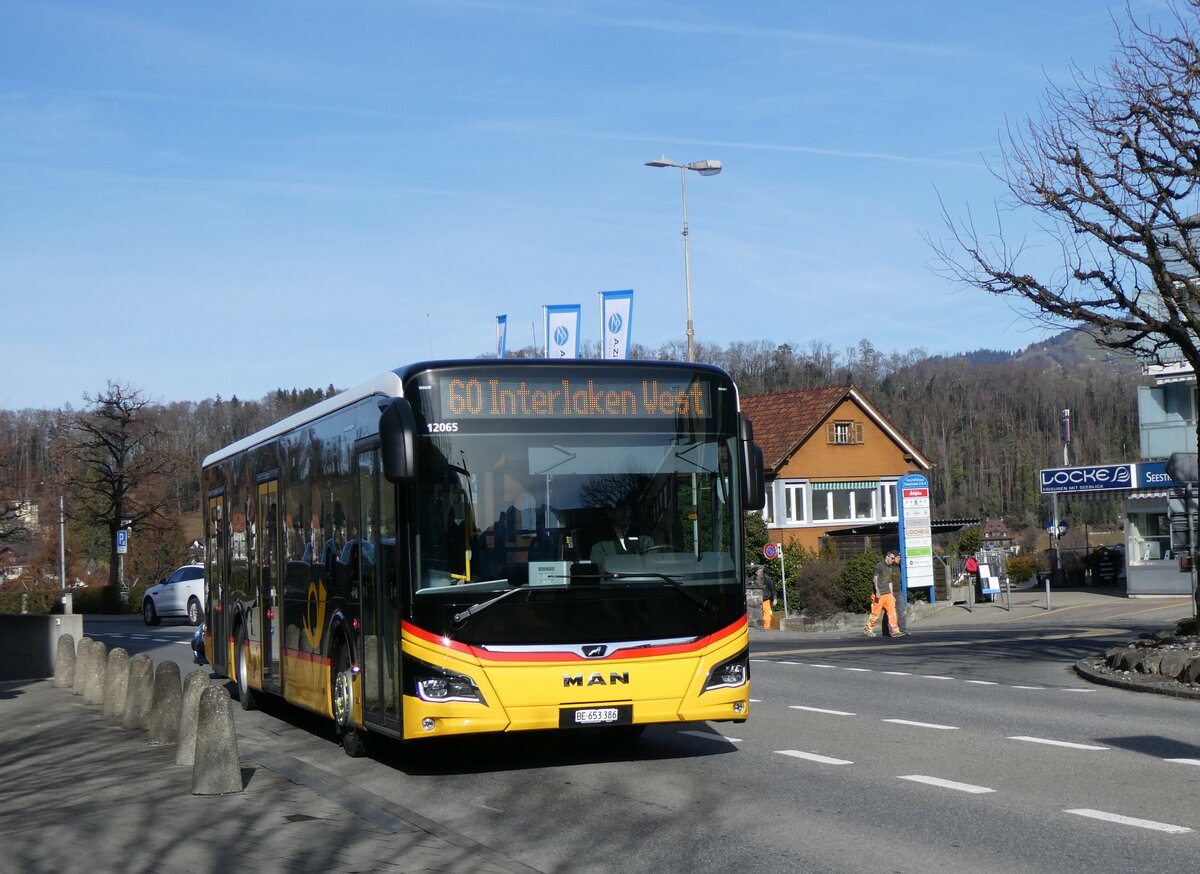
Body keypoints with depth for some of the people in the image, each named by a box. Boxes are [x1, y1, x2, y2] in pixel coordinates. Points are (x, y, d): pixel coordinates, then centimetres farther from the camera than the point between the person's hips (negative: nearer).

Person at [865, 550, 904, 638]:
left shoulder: (890, 568, 16)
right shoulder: (879, 566, -6)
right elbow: (875, 579, -10)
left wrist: (892, 595, 17)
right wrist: (877, 592, -19)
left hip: (888, 594, 7)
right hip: (879, 594, -7)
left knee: (892, 611, -4)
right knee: (875, 613, 0)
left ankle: (895, 631, -6)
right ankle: (868, 629, 16)